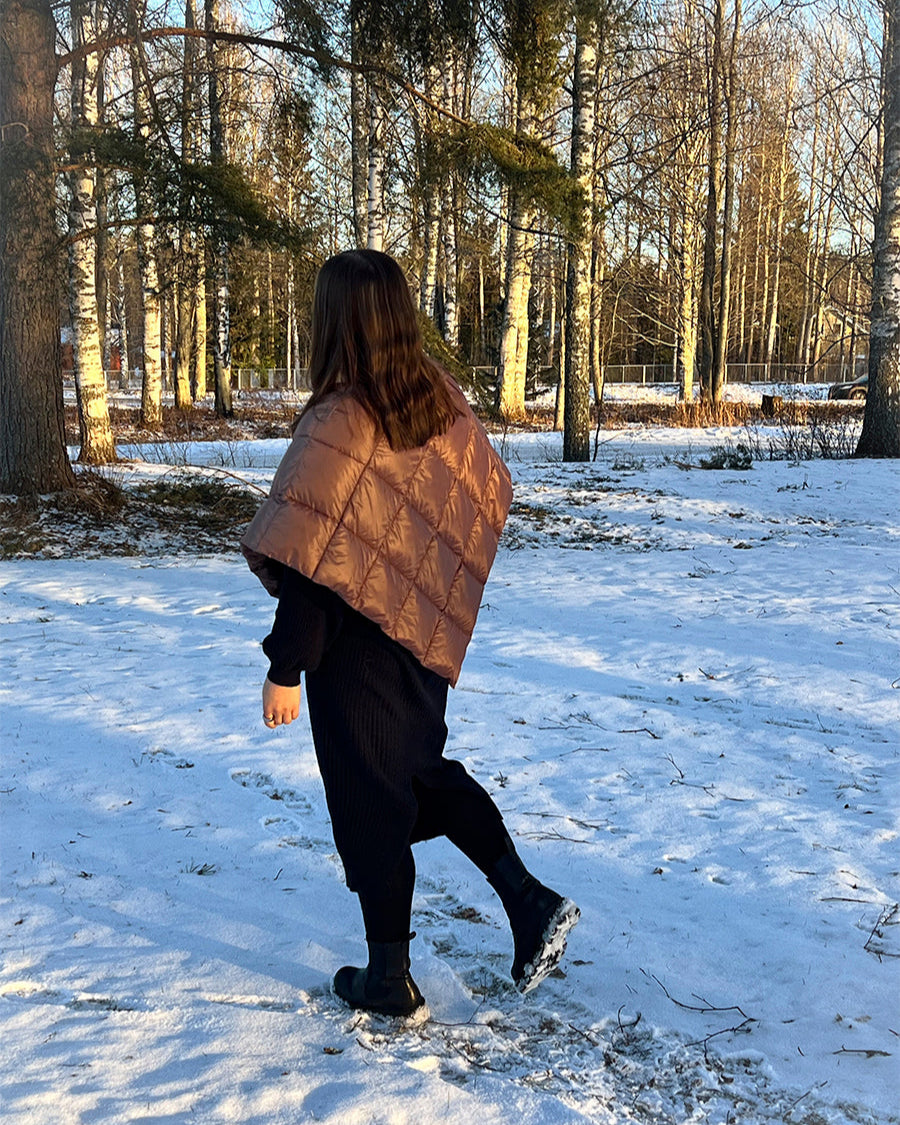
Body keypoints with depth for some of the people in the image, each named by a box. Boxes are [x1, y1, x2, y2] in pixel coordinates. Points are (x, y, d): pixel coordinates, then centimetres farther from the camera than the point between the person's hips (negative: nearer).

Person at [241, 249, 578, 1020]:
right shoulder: (443, 398, -2)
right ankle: (532, 902, 20)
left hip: (359, 646, -7)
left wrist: (285, 670, -15)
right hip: (427, 633, 7)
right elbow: (490, 493, 8)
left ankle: (390, 982, 23)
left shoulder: (339, 424, -22)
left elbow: (312, 560, -22)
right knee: (427, 771, 26)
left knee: (370, 805, 9)